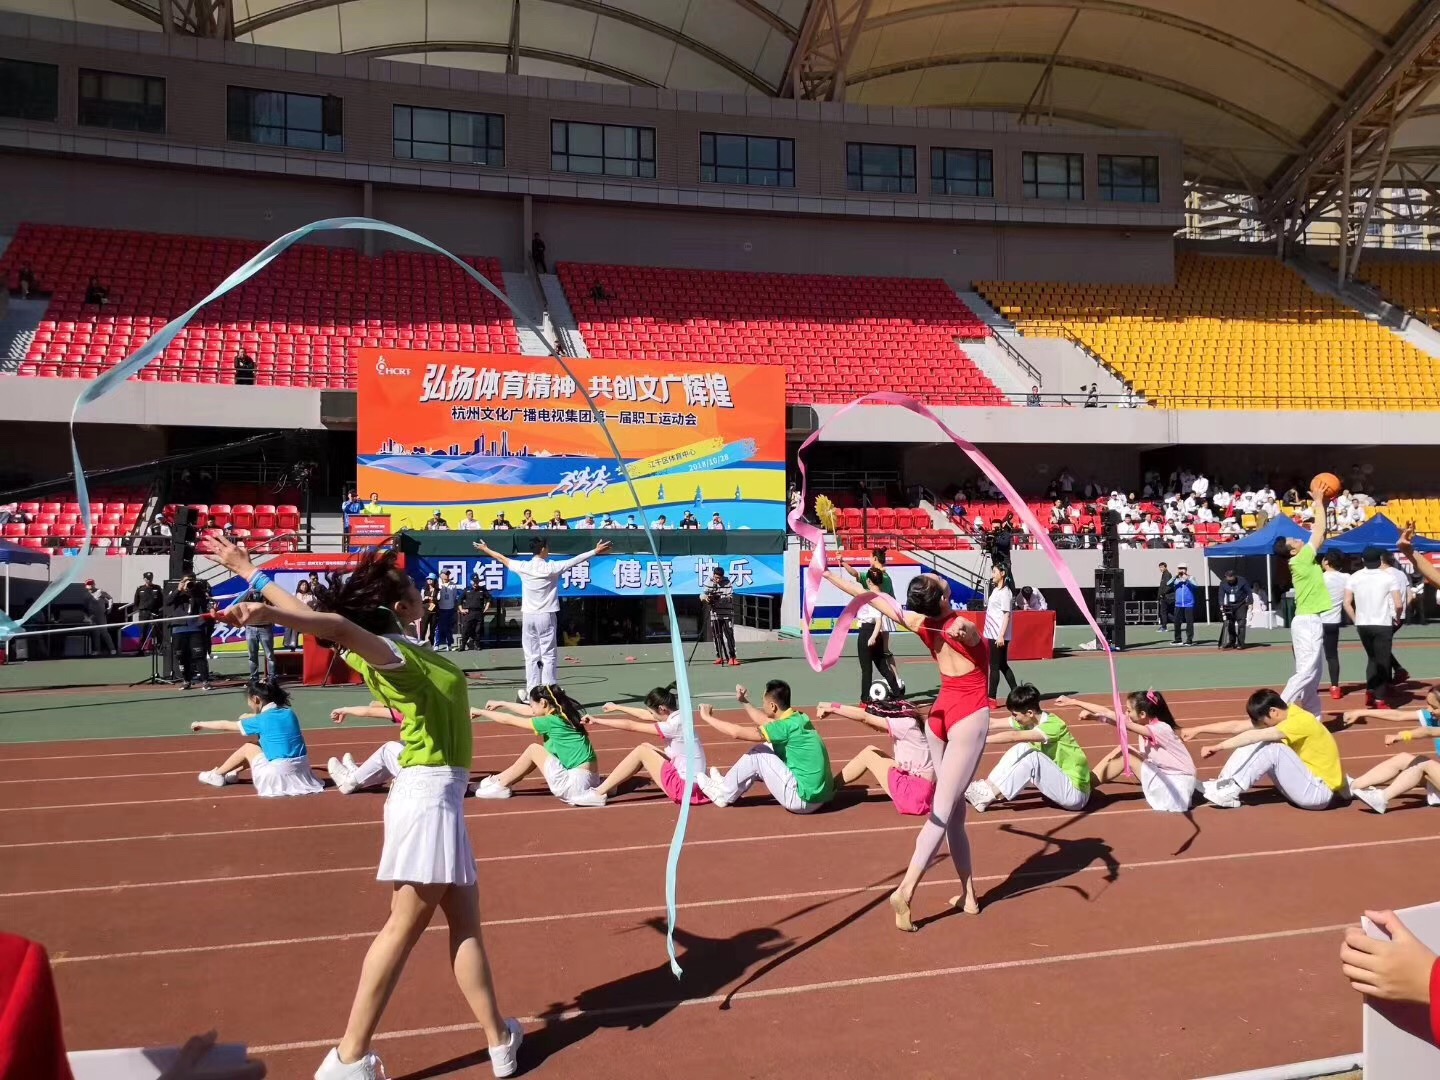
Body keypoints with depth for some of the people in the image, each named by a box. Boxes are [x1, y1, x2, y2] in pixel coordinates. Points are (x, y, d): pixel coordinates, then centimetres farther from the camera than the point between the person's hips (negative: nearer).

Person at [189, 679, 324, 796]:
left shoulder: (260, 721, -6)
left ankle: (217, 775, 34)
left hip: (278, 775, -6)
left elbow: (227, 725, 11)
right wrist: (250, 717, 42)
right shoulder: (289, 713, 8)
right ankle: (233, 773, 44)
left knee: (248, 748, 18)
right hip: (302, 770, 6)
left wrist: (201, 724, 25)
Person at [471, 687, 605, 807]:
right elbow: (528, 711, 27)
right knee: (540, 750, 19)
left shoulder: (551, 721, -12)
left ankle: (500, 786, 16)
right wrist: (501, 704, 38)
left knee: (533, 749, 4)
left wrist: (480, 712, 10)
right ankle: (499, 780, 25)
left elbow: (509, 720, -3)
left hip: (575, 784, -9)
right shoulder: (562, 715, 10)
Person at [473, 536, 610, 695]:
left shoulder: (523, 566, 0)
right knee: (548, 656, -1)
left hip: (528, 616, 4)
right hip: (546, 616, -4)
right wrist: (595, 551, 1)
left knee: (531, 657, 6)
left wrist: (486, 550, 32)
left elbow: (503, 558, 16)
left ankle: (532, 693, 5)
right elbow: (575, 560, -6)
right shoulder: (551, 568, -10)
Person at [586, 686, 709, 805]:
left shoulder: (674, 725, -22)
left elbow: (631, 726, -16)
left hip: (686, 787, -9)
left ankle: (599, 793, -1)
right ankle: (609, 786, 20)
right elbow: (644, 715, 20)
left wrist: (596, 720, -8)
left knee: (641, 751, -6)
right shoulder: (676, 715, 3)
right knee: (646, 747, 13)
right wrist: (617, 707, 28)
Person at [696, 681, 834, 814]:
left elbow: (736, 733, -16)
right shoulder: (798, 718, 6)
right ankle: (729, 784, 25)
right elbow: (766, 723, 27)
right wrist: (744, 702, 31)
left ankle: (725, 794, 14)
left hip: (804, 799, -9)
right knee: (766, 749, 15)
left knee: (757, 754, -2)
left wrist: (707, 717, -3)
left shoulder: (785, 726, -19)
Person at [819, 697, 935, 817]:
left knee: (867, 754, -2)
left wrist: (832, 707, -14)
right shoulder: (902, 724, 8)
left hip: (916, 793, -9)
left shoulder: (906, 724, -18)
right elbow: (867, 715, 3)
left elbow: (864, 717, -20)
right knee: (871, 751, 11)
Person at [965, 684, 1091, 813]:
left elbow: (1014, 736, -35)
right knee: (1021, 750, -7)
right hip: (1058, 780, 8)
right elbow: (992, 724, -1)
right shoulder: (1029, 720, -1)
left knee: (1031, 756, -26)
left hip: (1075, 792, -8)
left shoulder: (1054, 726, -24)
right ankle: (987, 788, -7)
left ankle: (986, 796, -20)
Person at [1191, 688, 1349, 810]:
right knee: (1256, 744, -2)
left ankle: (1232, 789, -18)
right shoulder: (1284, 716, 3)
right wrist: (1198, 730, -2)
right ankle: (1225, 785, -10)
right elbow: (1236, 726, 2)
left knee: (1272, 748, -25)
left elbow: (1256, 735, -32)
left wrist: (1218, 747, -32)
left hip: (1320, 792, -9)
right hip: (1305, 782, 9)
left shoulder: (1301, 721, -22)